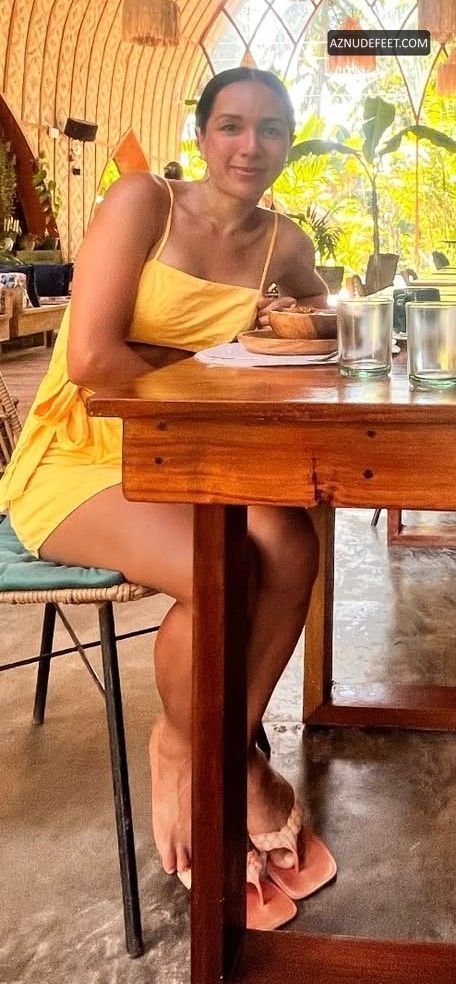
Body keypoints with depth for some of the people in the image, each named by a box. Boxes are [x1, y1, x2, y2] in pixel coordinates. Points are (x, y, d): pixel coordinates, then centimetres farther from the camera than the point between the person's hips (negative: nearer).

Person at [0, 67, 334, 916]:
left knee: (291, 544, -24)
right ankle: (186, 748, 0)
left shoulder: (281, 241, 6)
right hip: (76, 461, -5)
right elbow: (91, 357, -20)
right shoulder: (144, 200, -11)